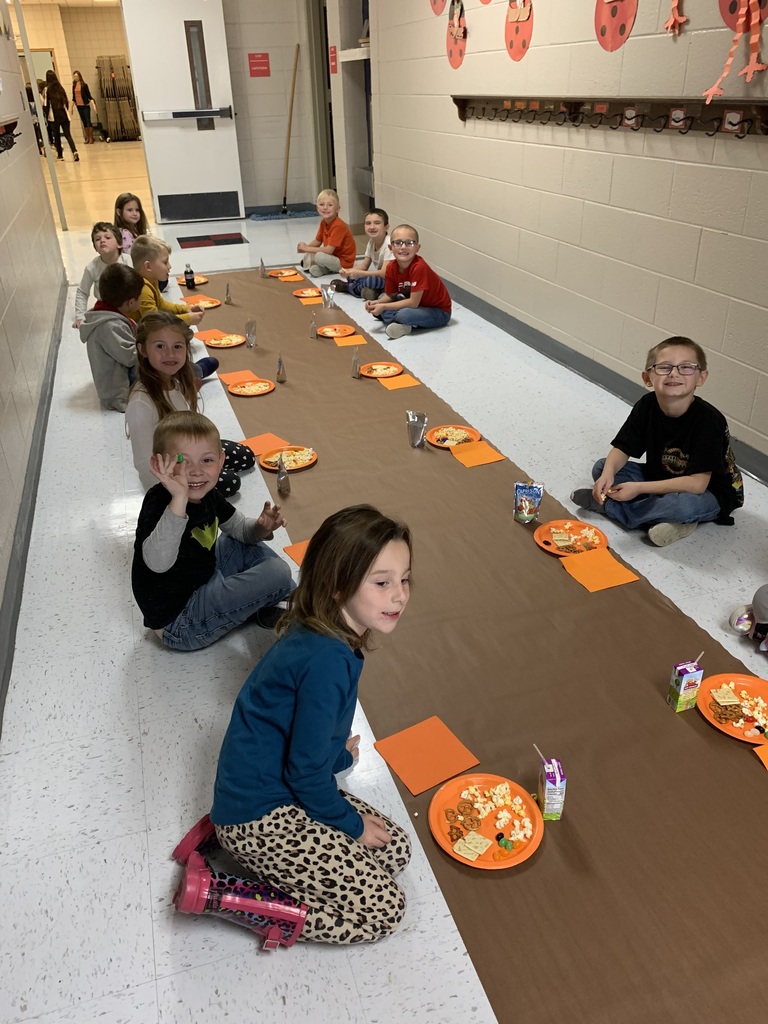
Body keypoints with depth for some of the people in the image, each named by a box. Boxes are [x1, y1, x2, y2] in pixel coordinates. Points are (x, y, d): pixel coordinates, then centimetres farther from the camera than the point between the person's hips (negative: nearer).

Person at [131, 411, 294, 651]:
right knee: (276, 574, -14)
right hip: (178, 622, -9)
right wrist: (179, 500, -56)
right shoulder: (159, 503, -27)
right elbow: (157, 562, -46)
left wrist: (261, 528, -9)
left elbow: (239, 528, 14)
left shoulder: (207, 495, -3)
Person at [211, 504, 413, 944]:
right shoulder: (328, 661, -31)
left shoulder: (318, 637, -2)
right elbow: (305, 770, -21)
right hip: (259, 818, -9)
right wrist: (351, 824, -7)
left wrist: (337, 753, 16)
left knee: (396, 849, 14)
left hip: (284, 790, 9)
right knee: (383, 909, -3)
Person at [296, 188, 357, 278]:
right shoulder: (323, 223, 1)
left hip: (343, 263, -9)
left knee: (319, 256, -31)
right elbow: (317, 241, 9)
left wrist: (307, 248, -22)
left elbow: (329, 250, -29)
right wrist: (305, 247, -12)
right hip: (333, 257, 9)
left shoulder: (338, 226, -25)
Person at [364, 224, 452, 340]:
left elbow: (413, 303, -28)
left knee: (404, 314, -35)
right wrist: (376, 303, -17)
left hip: (439, 312, -8)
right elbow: (390, 295, 4)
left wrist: (383, 306, -25)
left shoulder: (419, 267, -29)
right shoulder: (391, 267, -8)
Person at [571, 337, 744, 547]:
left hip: (709, 492, -5)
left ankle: (607, 505, -18)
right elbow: (622, 449, -8)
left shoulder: (707, 420, -29)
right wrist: (608, 474, -31)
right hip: (662, 478, 6)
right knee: (601, 468, -9)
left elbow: (697, 483, -31)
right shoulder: (647, 406, -13)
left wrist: (639, 488, -33)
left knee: (684, 505, -40)